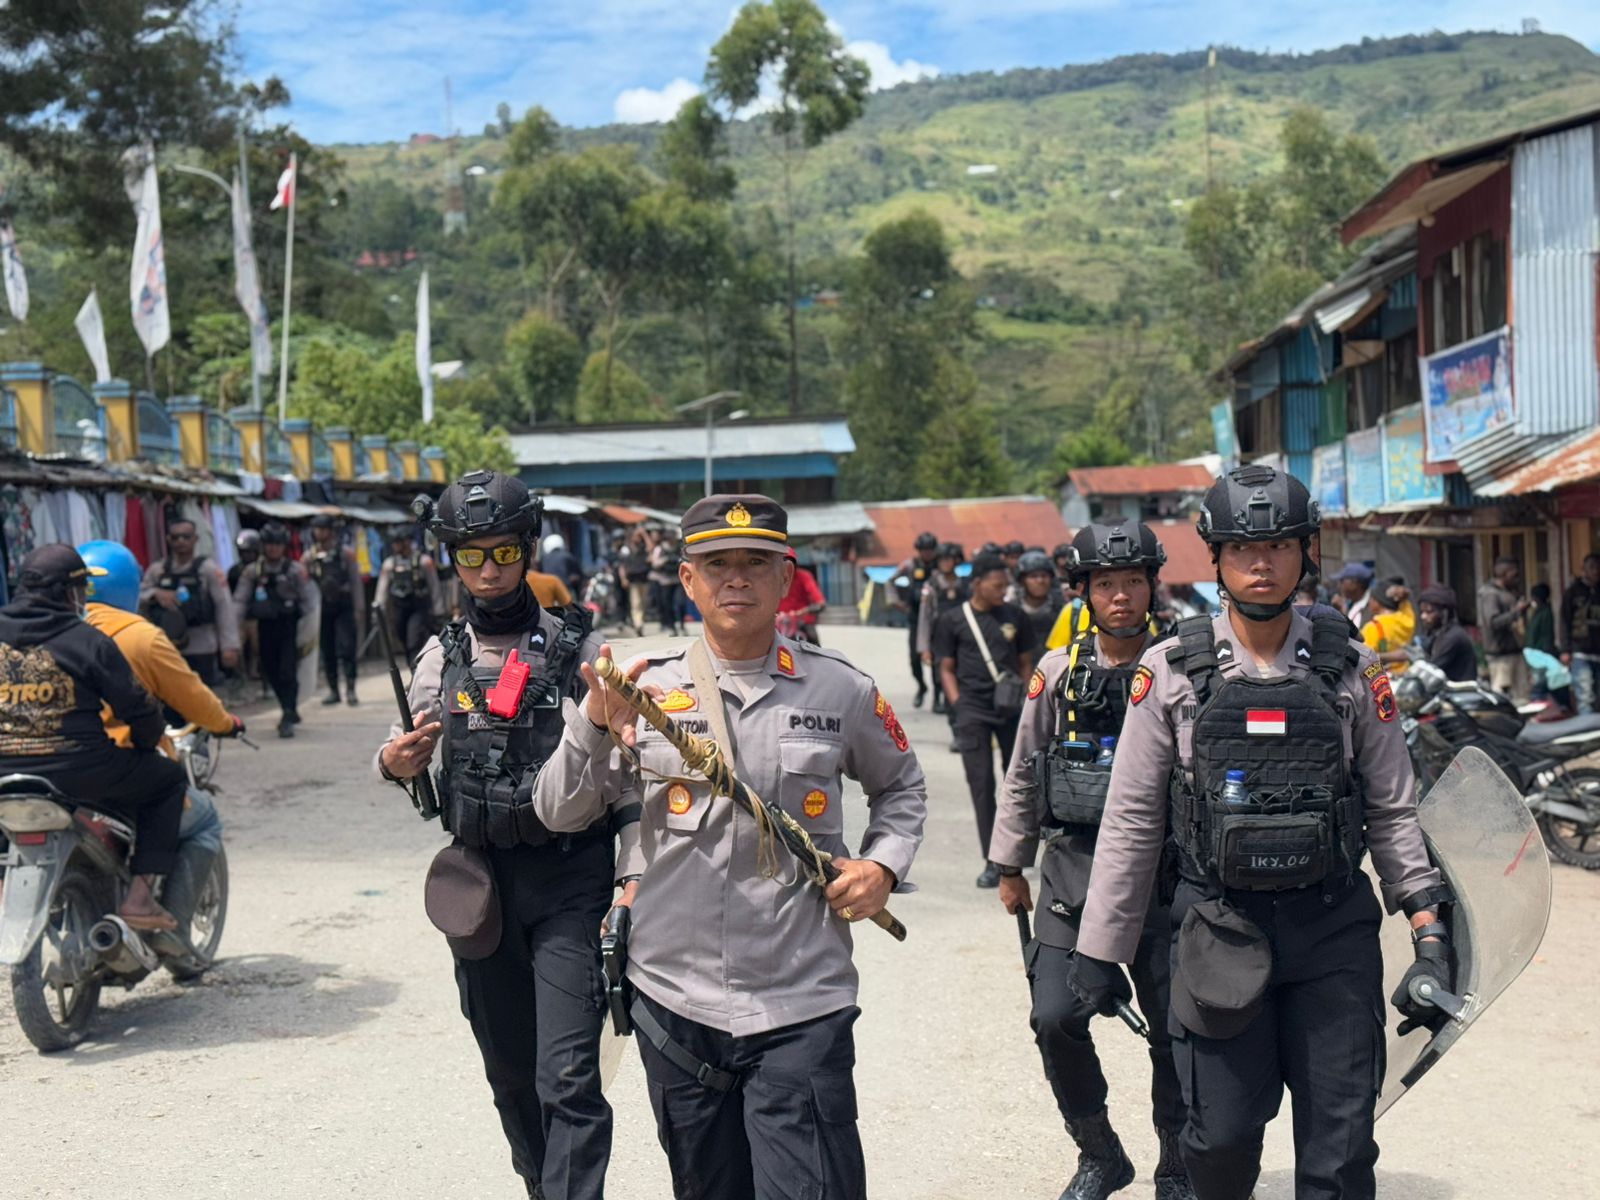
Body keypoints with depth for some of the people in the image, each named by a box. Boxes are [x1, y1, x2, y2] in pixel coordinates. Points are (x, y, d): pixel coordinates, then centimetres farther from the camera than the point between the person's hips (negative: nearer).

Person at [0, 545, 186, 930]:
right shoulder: (87, 641, -7)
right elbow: (136, 708, -5)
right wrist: (148, 743, 16)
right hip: (77, 773, -6)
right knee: (168, 778, 15)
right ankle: (139, 896, 7)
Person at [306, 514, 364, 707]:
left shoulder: (346, 553, 2)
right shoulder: (310, 557, 7)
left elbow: (356, 581, 1)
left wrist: (359, 608, -5)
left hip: (344, 606, -3)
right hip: (322, 609, 3)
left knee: (346, 648, -10)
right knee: (327, 651, 6)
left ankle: (350, 689, -7)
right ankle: (333, 690, 13)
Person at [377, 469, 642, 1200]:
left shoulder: (578, 649, -2)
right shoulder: (441, 658, 7)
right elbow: (411, 753, 16)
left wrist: (632, 876, -11)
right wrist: (393, 763, -8)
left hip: (570, 881, -4)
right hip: (479, 881, 4)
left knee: (568, 1078, -11)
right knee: (510, 1071, 15)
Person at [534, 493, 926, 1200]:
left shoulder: (841, 690, 1)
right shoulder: (644, 689, 1)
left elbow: (901, 785, 19)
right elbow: (560, 814, 2)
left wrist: (883, 864, 1)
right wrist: (593, 726, -15)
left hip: (802, 1008, -2)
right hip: (675, 1002, 2)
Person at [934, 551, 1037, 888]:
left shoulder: (1014, 617, 7)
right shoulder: (953, 621, 1)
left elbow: (1025, 662, 13)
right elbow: (947, 668, 6)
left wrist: (1026, 697, 3)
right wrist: (957, 704, -5)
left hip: (1012, 708, 2)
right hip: (973, 712, -2)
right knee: (981, 784, -2)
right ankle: (993, 862, 1)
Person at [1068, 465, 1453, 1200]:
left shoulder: (1351, 668, 4)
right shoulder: (1171, 671, 0)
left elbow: (1392, 810, 9)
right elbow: (1131, 820, 3)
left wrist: (1430, 931, 2)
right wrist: (1100, 950, 4)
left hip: (1334, 928, 1)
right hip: (1218, 928, -1)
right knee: (1222, 1132, 4)